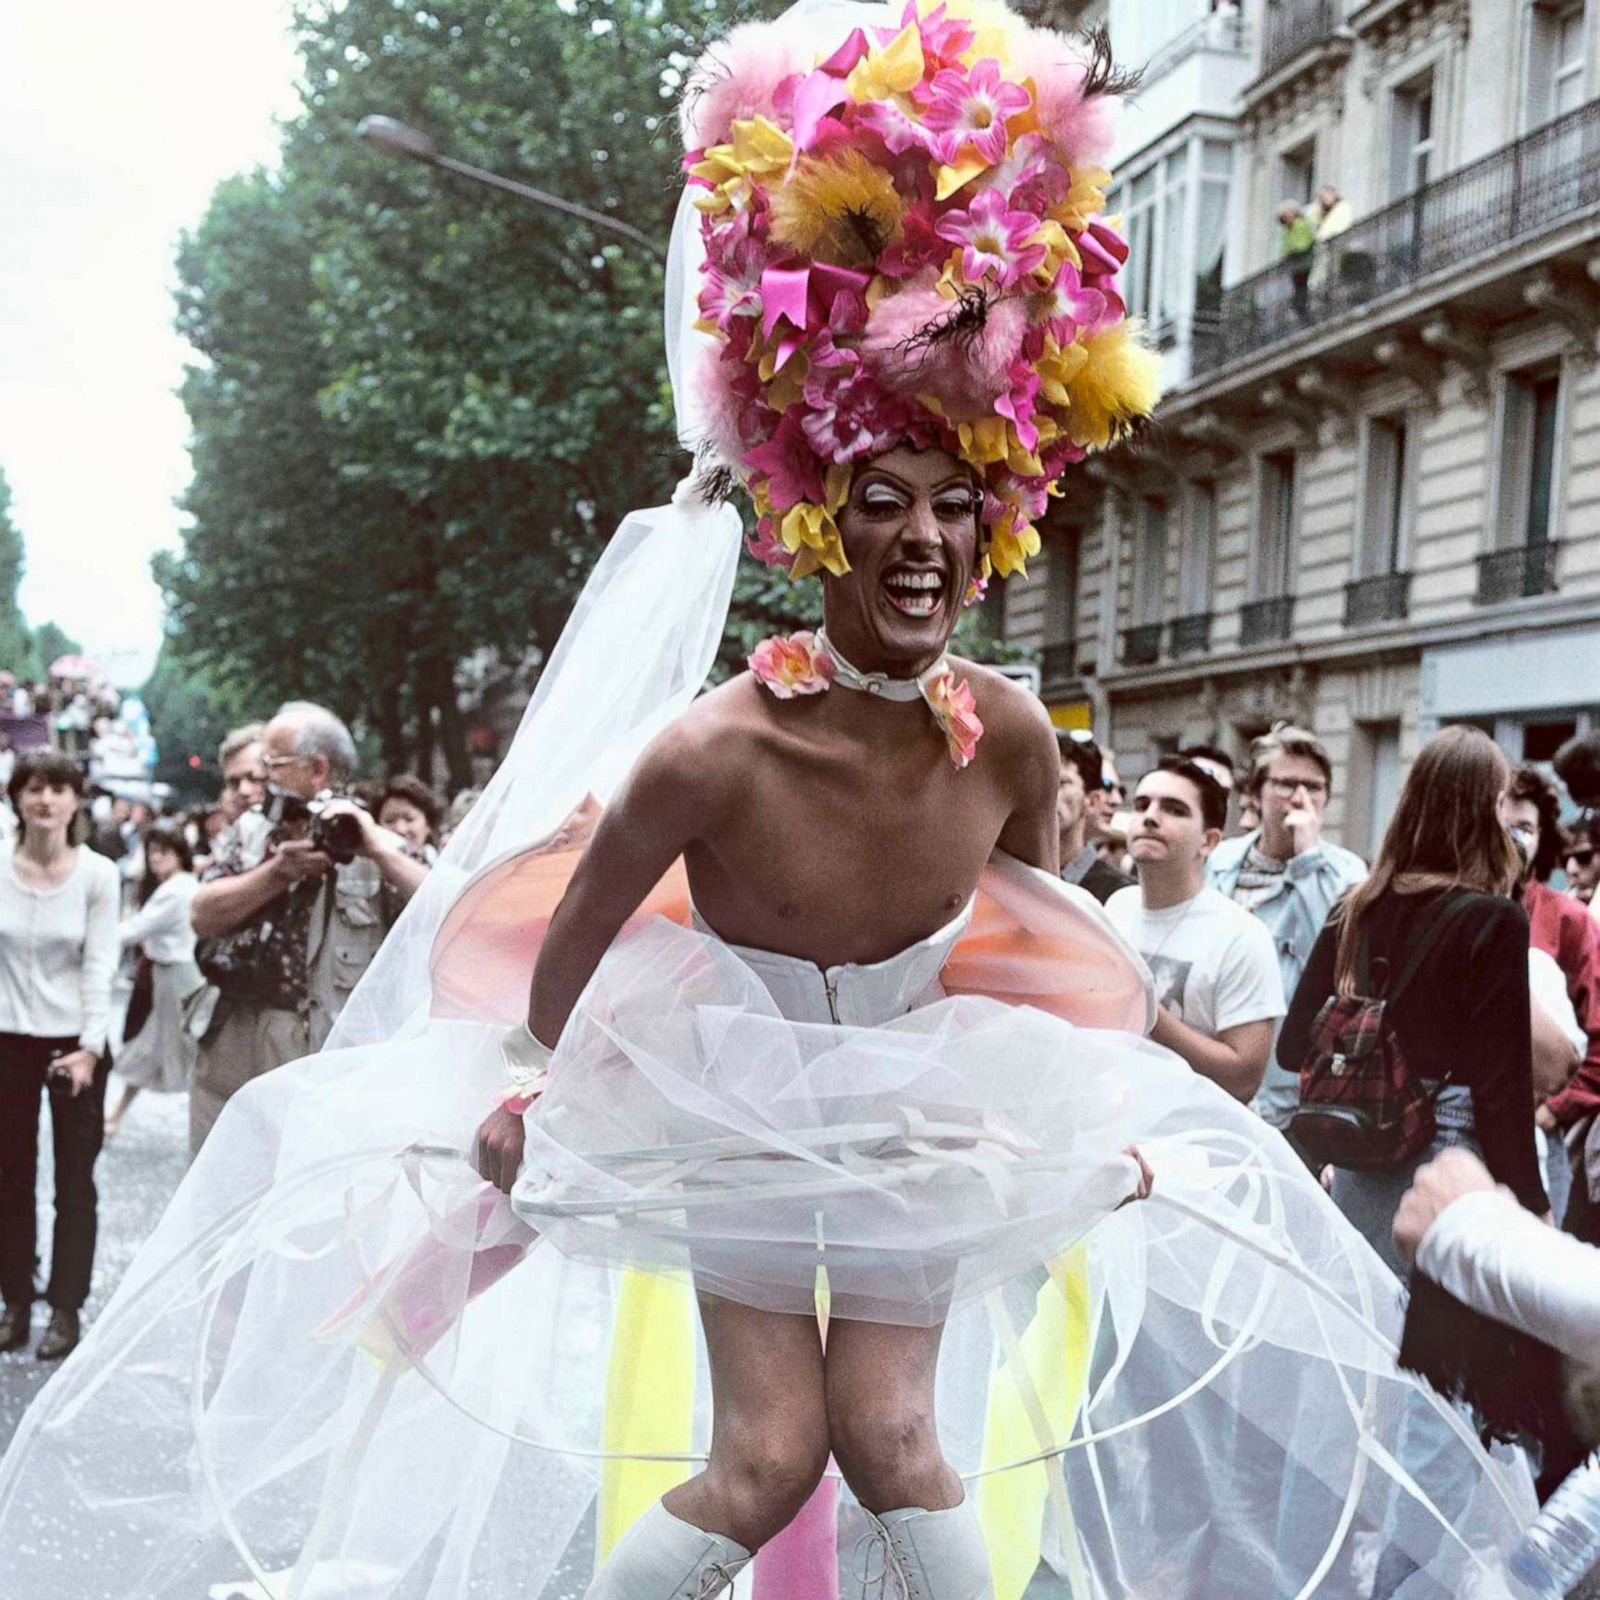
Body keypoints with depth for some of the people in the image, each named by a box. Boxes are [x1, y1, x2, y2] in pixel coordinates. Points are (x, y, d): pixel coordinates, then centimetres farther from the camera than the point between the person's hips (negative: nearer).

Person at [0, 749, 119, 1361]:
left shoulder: (98, 874, -7)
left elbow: (99, 966, -7)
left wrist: (89, 1048, -15)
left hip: (76, 1040, -2)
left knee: (75, 1181, 5)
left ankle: (66, 1308, 14)